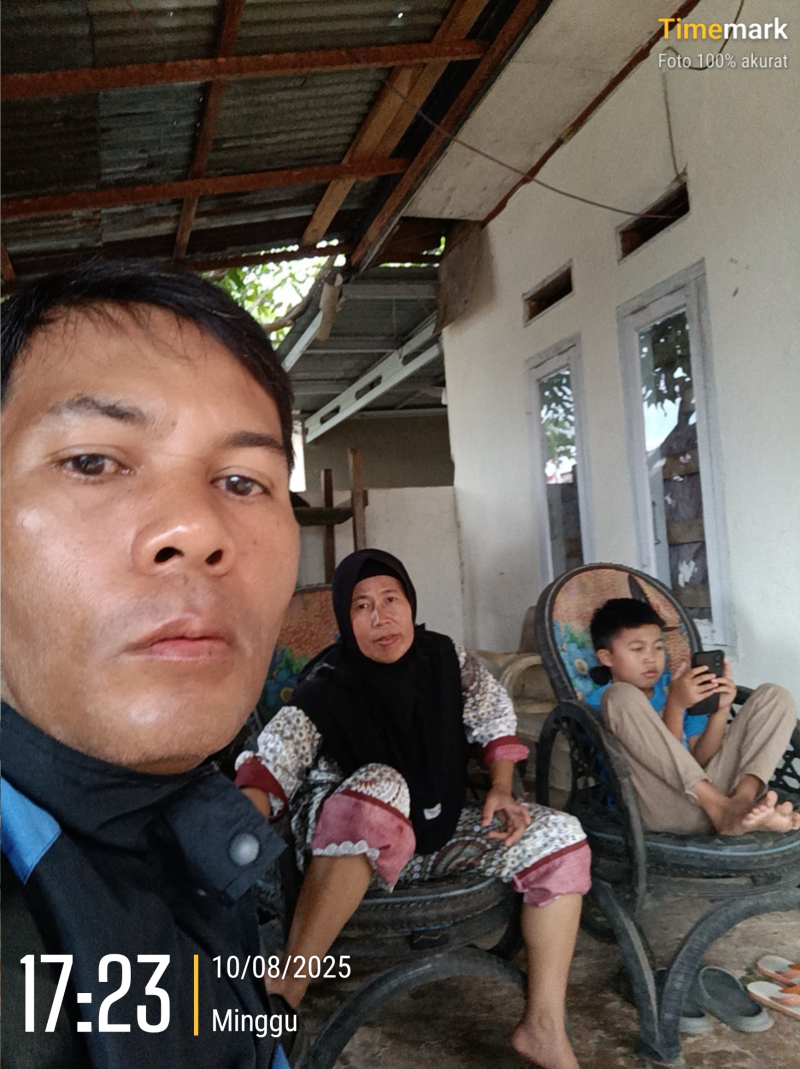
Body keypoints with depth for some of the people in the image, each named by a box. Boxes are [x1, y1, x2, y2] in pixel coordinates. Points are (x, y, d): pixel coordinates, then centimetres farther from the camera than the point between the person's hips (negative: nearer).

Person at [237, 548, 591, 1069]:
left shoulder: (445, 657, -7)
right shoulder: (328, 685, -21)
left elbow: (494, 718, 7)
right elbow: (272, 763, -34)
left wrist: (502, 791, -7)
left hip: (436, 827, 5)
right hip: (347, 842, -5)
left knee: (558, 835, -10)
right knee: (382, 784, -40)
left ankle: (544, 1027, -8)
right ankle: (282, 993, -36)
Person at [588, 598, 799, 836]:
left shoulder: (675, 687, 21)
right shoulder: (600, 704, 5)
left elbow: (700, 759, 7)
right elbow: (660, 764, -7)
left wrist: (721, 710, -6)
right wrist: (675, 706, -19)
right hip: (657, 809, -5)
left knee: (774, 695, 3)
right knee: (622, 696, -25)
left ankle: (742, 801, -27)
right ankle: (722, 809, -31)